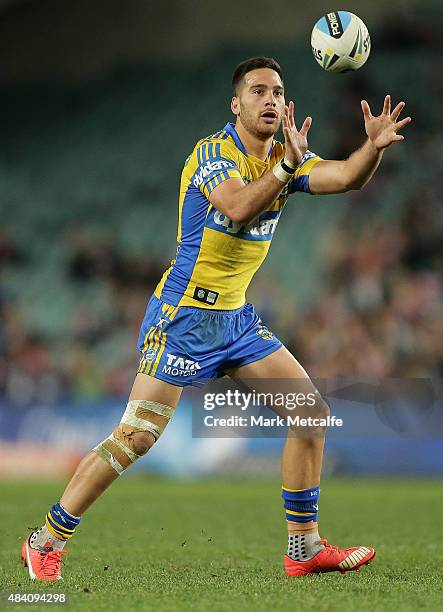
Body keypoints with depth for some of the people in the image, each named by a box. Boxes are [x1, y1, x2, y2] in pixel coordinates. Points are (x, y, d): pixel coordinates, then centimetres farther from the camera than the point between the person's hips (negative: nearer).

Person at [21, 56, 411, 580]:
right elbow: (239, 209, -29)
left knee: (312, 411, 1)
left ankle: (304, 548, 10)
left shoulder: (286, 157, 9)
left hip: (237, 318, 8)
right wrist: (288, 166, -36)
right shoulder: (213, 152, -11)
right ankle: (45, 541, 0)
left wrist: (374, 146, -25)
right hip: (184, 315, -8)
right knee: (135, 437, -13)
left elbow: (346, 177, -7)